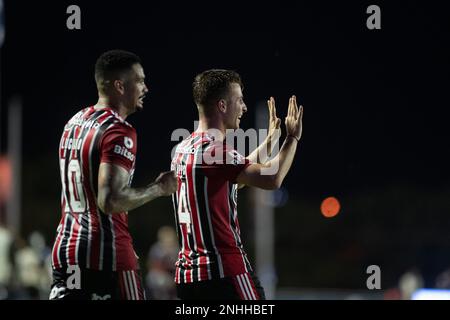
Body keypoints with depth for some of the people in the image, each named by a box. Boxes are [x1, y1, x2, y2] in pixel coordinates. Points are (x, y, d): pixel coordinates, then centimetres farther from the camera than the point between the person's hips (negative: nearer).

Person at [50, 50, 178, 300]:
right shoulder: (118, 132, -15)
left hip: (65, 249, 8)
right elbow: (110, 200, -24)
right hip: (106, 254, -8)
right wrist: (159, 189, -12)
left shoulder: (74, 123, 14)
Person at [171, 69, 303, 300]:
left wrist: (270, 141, 34)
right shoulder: (214, 150, -14)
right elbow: (272, 179, -23)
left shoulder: (182, 149, 15)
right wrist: (292, 138, -7)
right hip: (224, 272, -9)